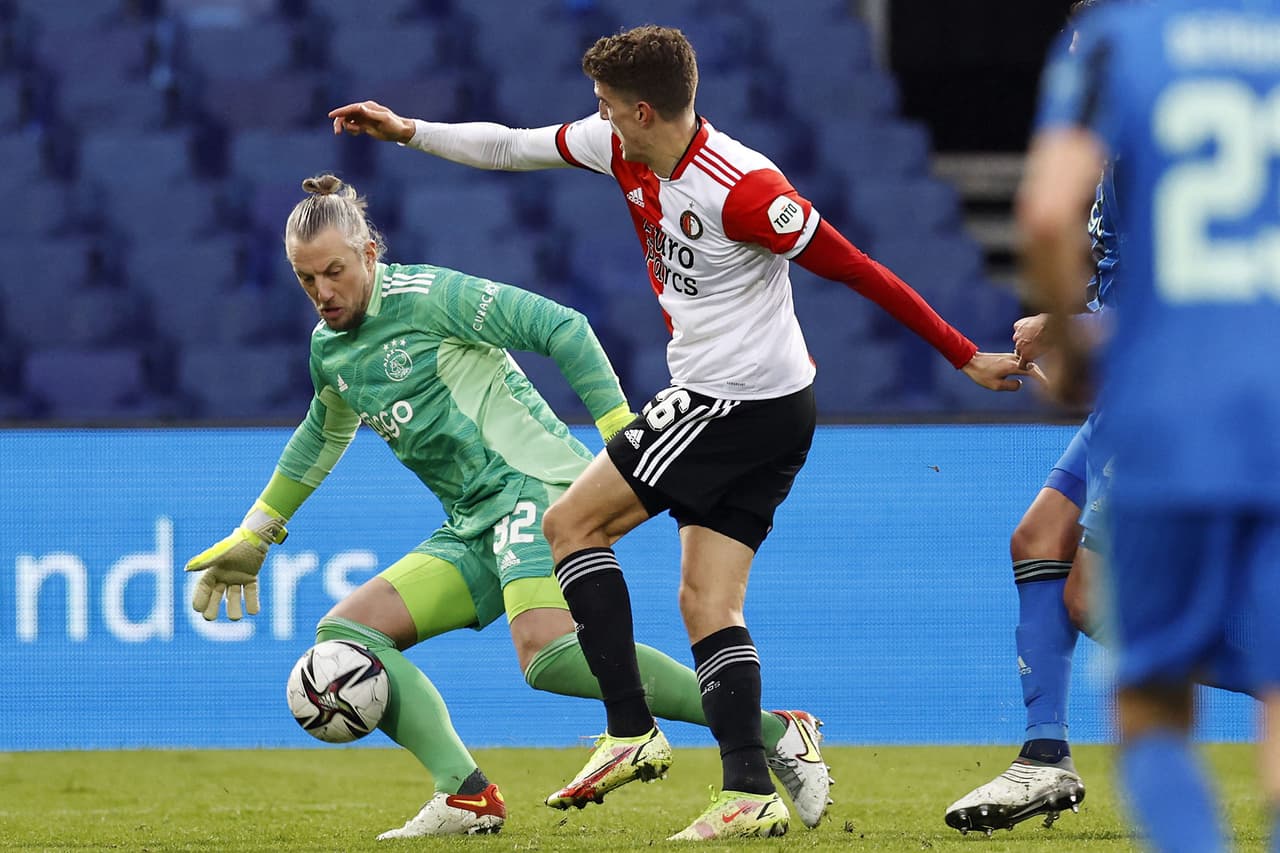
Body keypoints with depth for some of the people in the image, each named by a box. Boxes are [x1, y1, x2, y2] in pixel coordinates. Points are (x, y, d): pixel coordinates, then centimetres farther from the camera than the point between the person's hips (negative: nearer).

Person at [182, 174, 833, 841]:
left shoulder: (426, 296, -8)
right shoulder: (329, 348, 17)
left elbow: (562, 329, -11)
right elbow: (325, 434, 38)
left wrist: (620, 433, -17)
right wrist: (254, 535, 42)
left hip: (535, 483, -9)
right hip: (474, 527, 9)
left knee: (549, 653, -32)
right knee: (345, 634, -1)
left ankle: (777, 732, -29)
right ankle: (468, 798, -13)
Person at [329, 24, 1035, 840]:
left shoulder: (743, 190, -22)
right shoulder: (621, 150, 3)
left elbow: (859, 271, -18)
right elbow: (514, 147, 19)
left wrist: (967, 357, -14)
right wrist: (409, 130, 20)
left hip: (733, 401, -9)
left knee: (572, 523, -2)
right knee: (708, 604, 3)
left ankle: (631, 731, -3)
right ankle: (752, 792, -4)